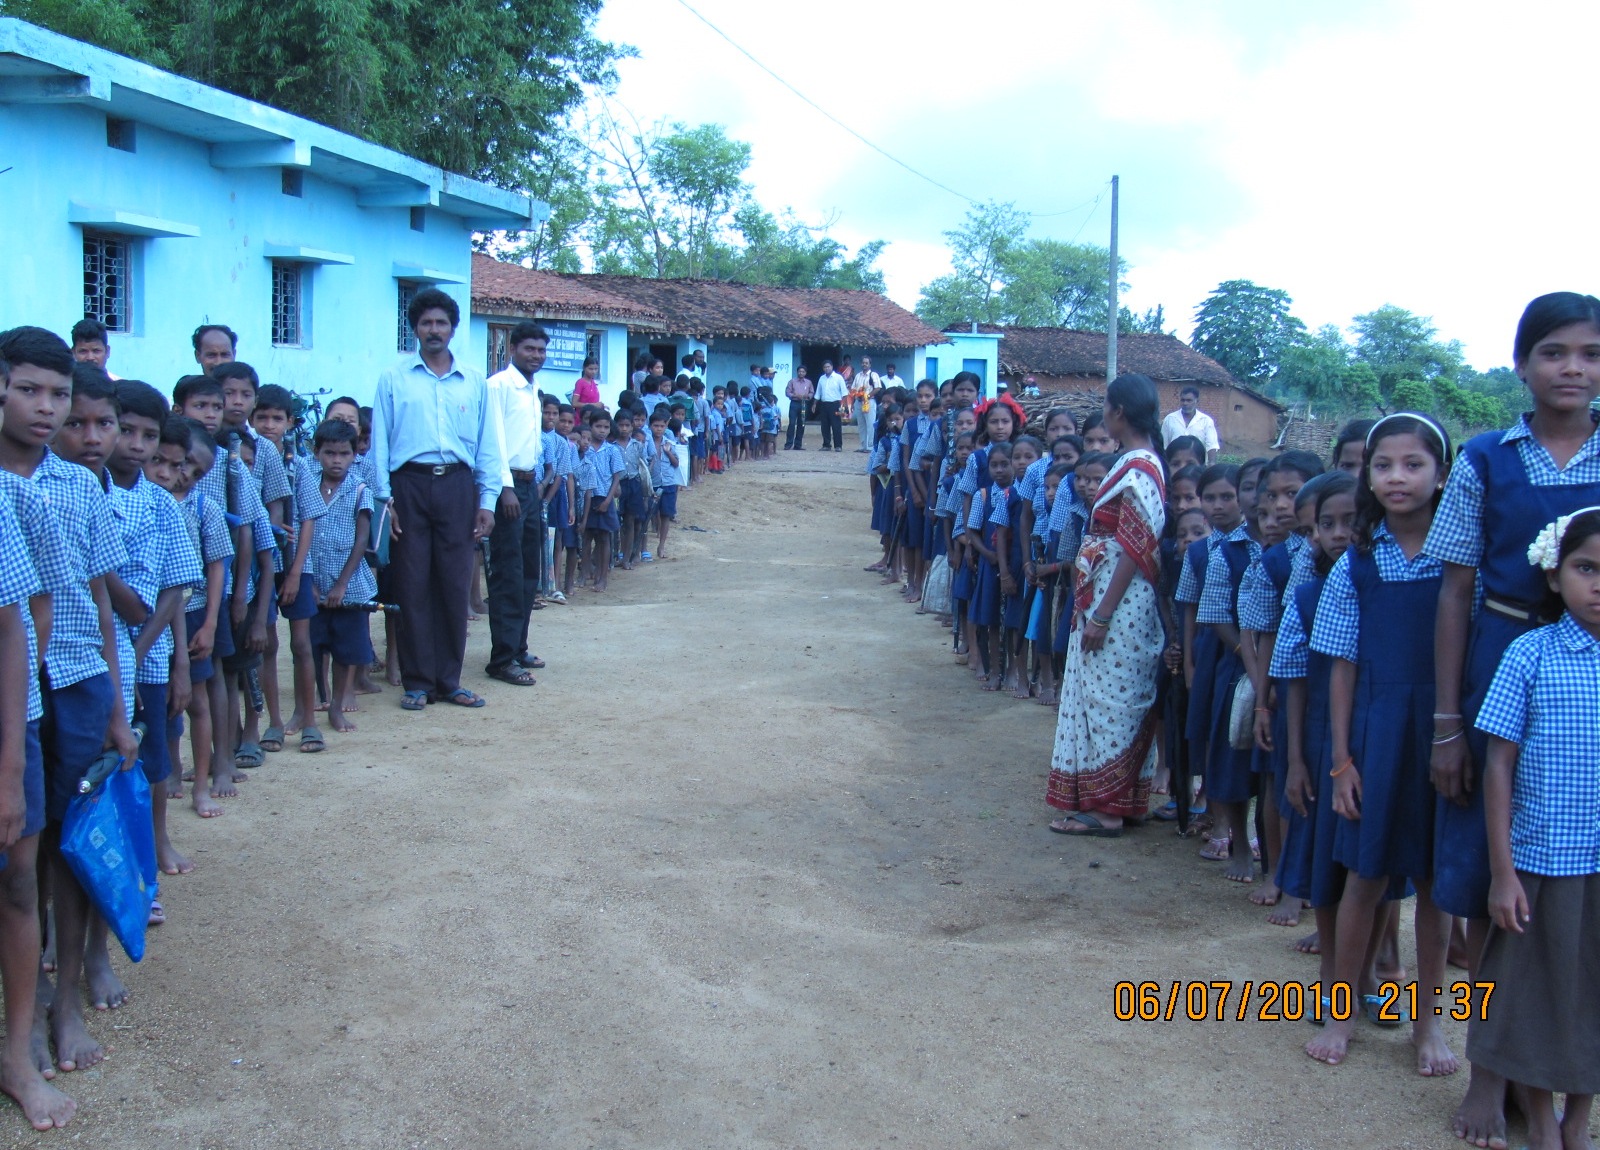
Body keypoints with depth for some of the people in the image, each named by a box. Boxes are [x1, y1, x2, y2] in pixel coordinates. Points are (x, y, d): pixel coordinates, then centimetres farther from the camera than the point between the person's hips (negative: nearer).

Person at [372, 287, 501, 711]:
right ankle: (417, 682, 7)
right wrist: (385, 498, -4)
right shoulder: (394, 378, 7)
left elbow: (488, 444, 12)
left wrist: (487, 500, 4)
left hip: (457, 485, 1)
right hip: (410, 484, -1)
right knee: (412, 585, 0)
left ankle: (448, 680, 10)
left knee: (455, 584, 2)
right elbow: (380, 441, 5)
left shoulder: (473, 382, 12)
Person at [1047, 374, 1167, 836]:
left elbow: (1134, 550, -21)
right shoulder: (1138, 461, 11)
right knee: (1113, 700, 15)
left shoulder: (1138, 469, -18)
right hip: (1106, 595, 10)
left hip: (1118, 602, -10)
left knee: (1108, 699, -3)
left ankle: (1106, 809, 6)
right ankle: (1112, 798, 23)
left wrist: (1101, 615, -20)